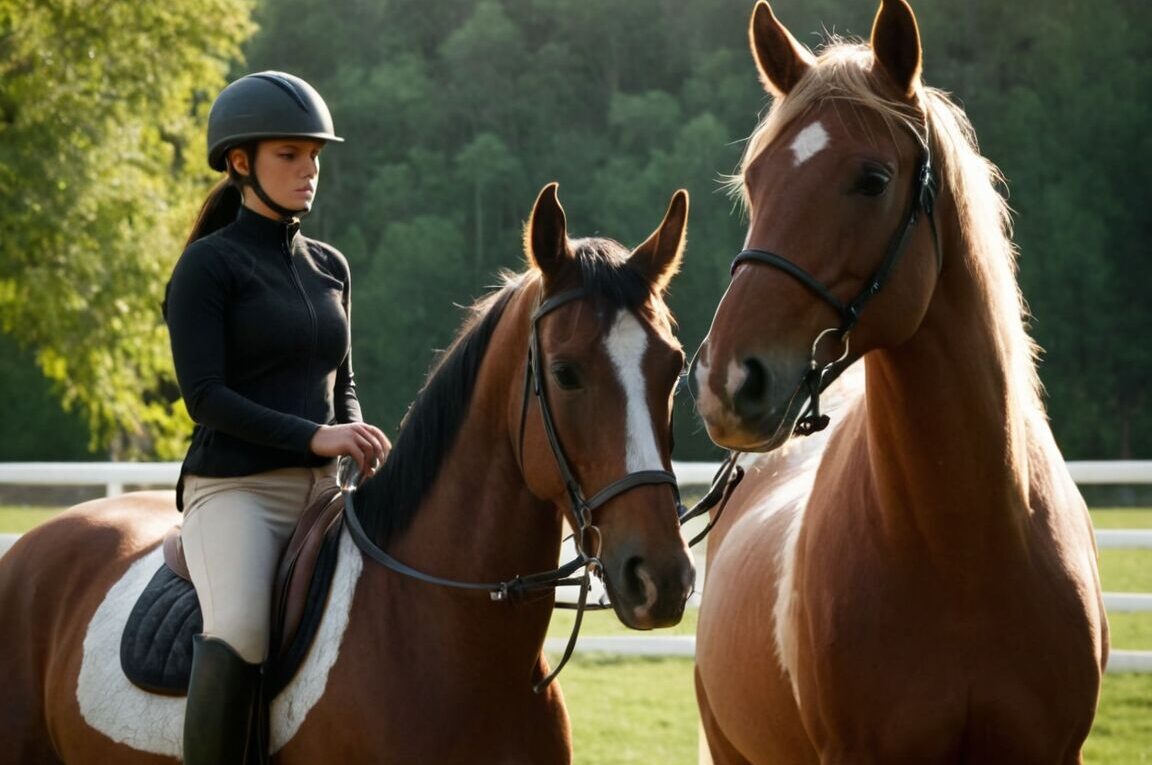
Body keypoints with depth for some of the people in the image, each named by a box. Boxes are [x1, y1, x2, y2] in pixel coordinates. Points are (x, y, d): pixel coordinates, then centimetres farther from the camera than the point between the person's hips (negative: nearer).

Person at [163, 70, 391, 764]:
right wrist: (313, 436, -21)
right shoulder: (207, 266, -3)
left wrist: (365, 446, 1)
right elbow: (204, 394, -12)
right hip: (234, 490, -7)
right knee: (240, 633, -32)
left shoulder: (330, 269, 16)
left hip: (320, 495, 7)